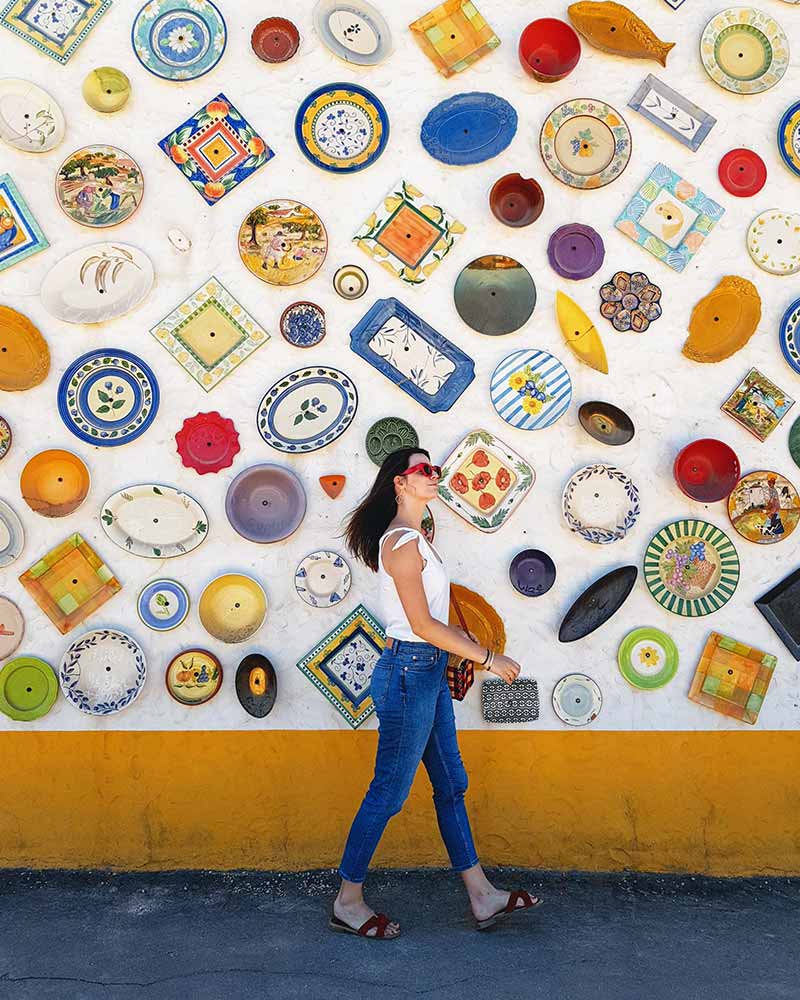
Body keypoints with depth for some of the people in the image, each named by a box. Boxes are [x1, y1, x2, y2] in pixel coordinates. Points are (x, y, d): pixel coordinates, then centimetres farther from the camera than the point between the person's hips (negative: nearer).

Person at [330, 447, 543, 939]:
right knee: (390, 791, -1)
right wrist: (488, 658, -14)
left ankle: (483, 896, 21)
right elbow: (422, 624, -19)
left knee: (451, 784, 13)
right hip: (408, 671, -10)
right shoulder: (402, 543, -16)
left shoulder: (415, 538, 14)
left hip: (428, 669, 10)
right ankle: (348, 902, 12)